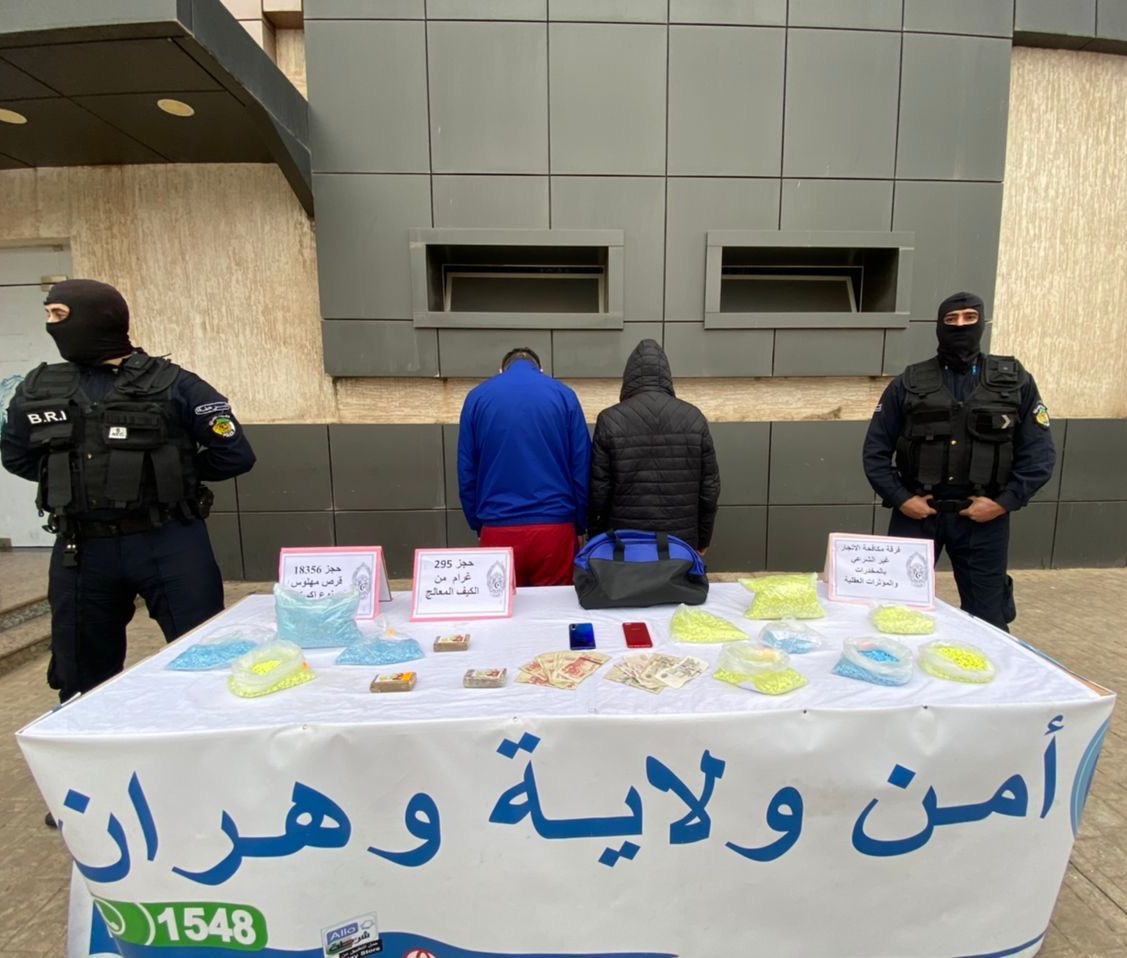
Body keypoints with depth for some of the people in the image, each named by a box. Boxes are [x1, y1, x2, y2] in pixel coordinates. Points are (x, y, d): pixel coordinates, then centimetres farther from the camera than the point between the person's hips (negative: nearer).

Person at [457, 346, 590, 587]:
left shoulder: (478, 396, 6)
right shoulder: (564, 395, 3)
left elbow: (466, 472, 6)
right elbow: (582, 468, 1)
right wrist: (579, 525, 10)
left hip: (498, 529, 1)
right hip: (555, 527, 0)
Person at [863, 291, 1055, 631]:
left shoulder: (1015, 381, 5)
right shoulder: (908, 383, 1)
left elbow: (1039, 454, 3)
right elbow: (875, 450, 1)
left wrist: (1003, 503, -8)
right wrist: (900, 499, -8)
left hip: (983, 518, 1)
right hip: (916, 513, -1)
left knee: (987, 619, 11)